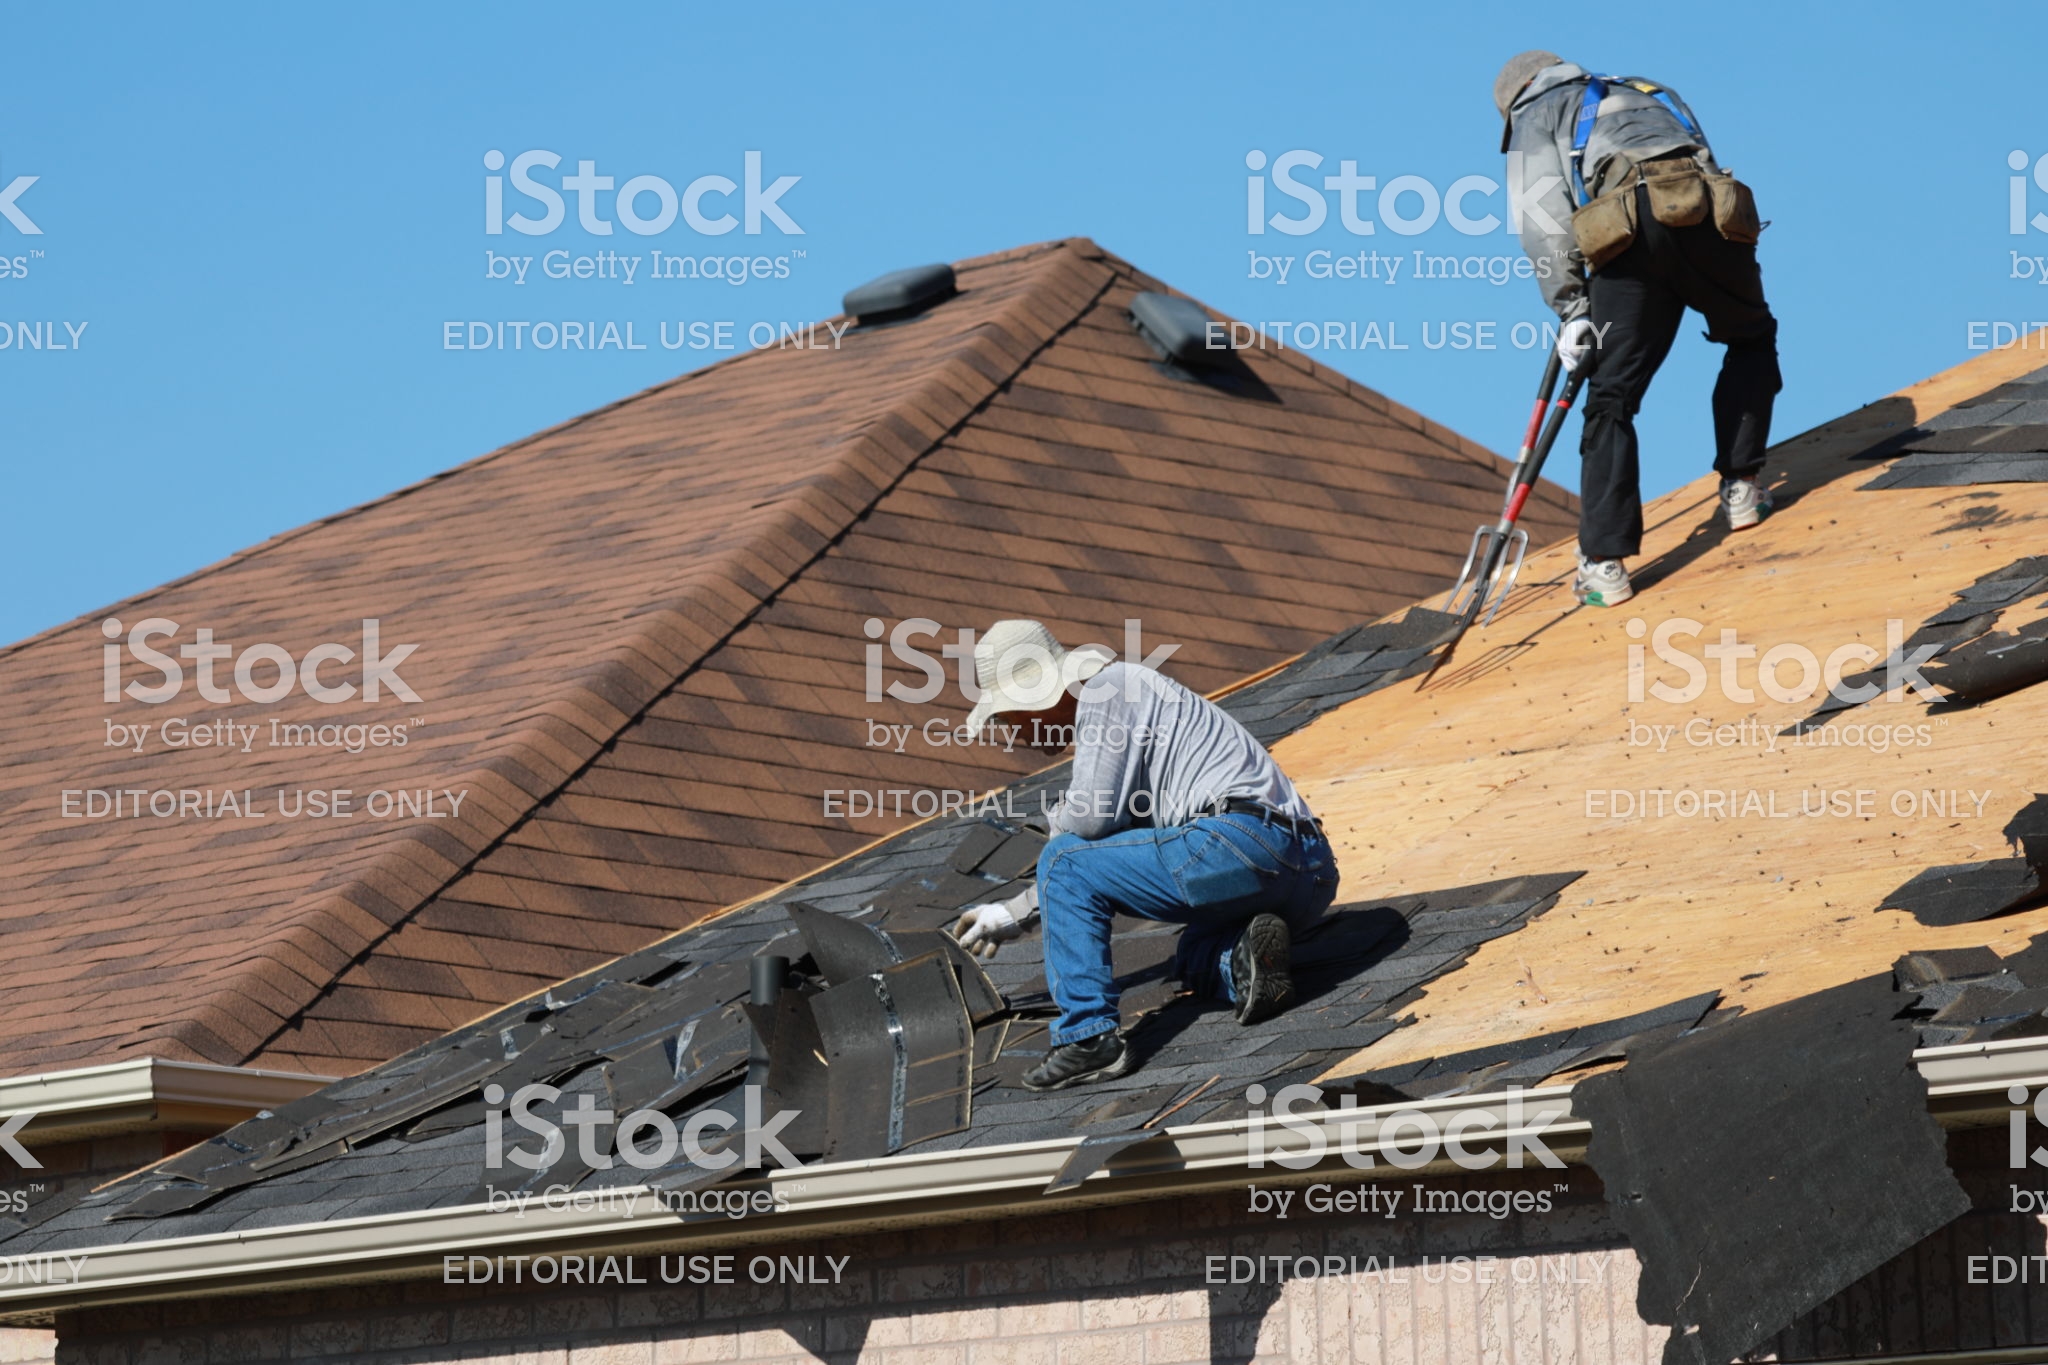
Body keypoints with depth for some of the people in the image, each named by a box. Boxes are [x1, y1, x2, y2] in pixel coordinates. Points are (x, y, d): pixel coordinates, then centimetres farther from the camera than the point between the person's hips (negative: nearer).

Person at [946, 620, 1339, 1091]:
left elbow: (1091, 818, -12)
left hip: (1242, 840, -10)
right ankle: (1246, 960, -1)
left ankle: (1088, 1036, -9)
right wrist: (1015, 913, 43)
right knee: (1194, 959, 35)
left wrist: (1060, 820, 12)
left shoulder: (1106, 690, -1)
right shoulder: (1126, 694, 30)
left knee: (1065, 863, 0)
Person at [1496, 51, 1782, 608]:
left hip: (1631, 232, -3)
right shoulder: (1650, 93, 41)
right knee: (1751, 338, 30)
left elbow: (1542, 215, 7)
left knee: (1612, 399, 2)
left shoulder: (1535, 114, 25)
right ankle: (1741, 487, 23)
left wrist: (1571, 308, 4)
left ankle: (1605, 562, -4)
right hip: (1709, 219, 3)